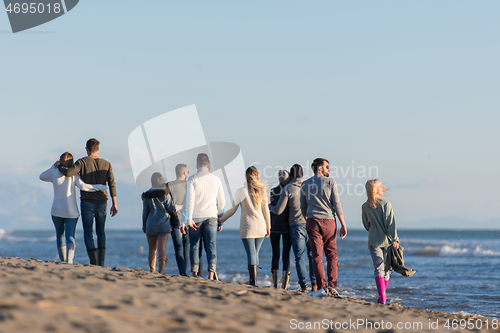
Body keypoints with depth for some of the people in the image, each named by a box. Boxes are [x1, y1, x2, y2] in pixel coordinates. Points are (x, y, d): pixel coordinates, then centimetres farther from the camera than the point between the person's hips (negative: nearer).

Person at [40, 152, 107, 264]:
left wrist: (54, 167, 23)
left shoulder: (54, 172, 0)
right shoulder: (74, 174, -1)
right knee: (70, 237, -5)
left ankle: (63, 261, 27)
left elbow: (42, 177, 19)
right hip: (71, 212, -1)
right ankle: (69, 261, -25)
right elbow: (82, 186, -15)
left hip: (56, 210, 1)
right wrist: (100, 187, -7)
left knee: (60, 234, 18)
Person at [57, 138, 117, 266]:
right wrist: (114, 204, 6)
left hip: (87, 203, -3)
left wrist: (59, 166, 0)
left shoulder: (82, 162, -7)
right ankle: (101, 262, 10)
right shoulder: (106, 164, 4)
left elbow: (68, 173, -22)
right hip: (101, 203, 3)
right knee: (101, 232, 17)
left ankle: (94, 263, -8)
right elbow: (112, 184, 2)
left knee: (88, 233, 1)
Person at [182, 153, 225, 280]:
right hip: (211, 217, 2)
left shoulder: (192, 179, -4)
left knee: (194, 246, 8)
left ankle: (195, 274, 10)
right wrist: (220, 217, 25)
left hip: (196, 217, -2)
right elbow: (222, 201, 12)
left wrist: (189, 218, -11)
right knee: (211, 245, -2)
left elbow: (189, 199, -12)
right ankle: (211, 271, -17)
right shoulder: (216, 179, 7)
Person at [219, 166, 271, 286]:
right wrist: (268, 226, 20)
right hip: (260, 226, 4)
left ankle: (254, 282, -12)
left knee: (251, 254, -6)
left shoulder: (241, 191, -6)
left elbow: (232, 209, -3)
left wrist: (221, 220, 11)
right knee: (255, 253, 15)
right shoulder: (261, 191, 5)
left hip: (248, 227, -4)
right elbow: (266, 210, 10)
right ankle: (252, 279, 19)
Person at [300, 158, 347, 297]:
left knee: (317, 256, 0)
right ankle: (332, 286, 1)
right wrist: (343, 224, -2)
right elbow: (337, 204, -6)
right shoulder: (330, 182, -1)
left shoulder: (305, 185, 9)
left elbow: (303, 207, 14)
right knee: (331, 255, 9)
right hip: (329, 221, -2)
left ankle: (322, 287, -9)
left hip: (312, 222, 2)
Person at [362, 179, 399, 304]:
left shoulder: (365, 207, 1)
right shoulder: (386, 204, -8)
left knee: (379, 268, -4)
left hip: (373, 241, 1)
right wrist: (394, 239, -14)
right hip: (386, 241, -1)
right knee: (386, 269, 12)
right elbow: (391, 223, -12)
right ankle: (383, 295, 18)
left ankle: (382, 296, -19)